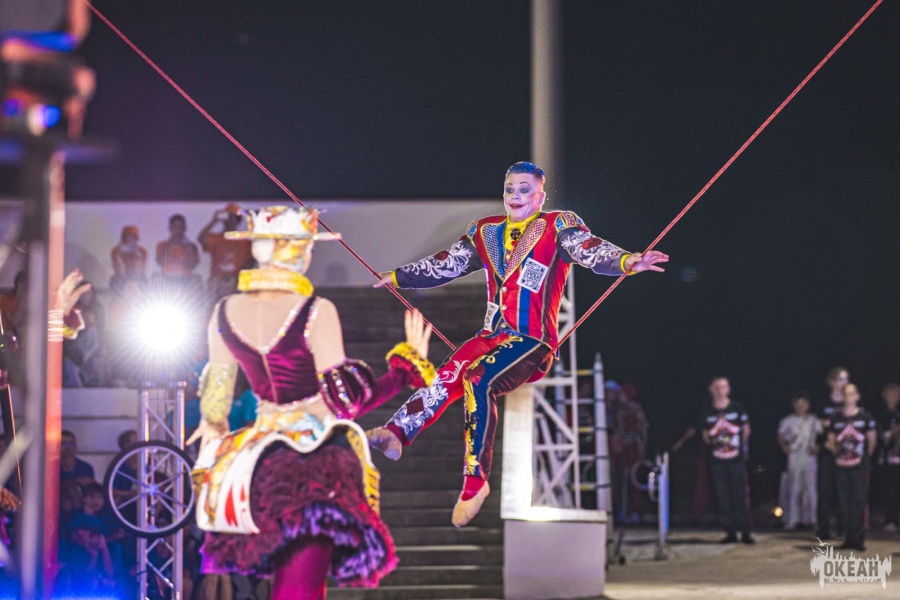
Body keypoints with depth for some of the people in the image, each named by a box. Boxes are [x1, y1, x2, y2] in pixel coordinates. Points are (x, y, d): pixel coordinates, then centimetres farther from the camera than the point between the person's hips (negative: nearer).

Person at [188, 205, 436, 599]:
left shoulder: (225, 312, 1)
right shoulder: (316, 313, -15)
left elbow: (217, 390, 12)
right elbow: (345, 402, -16)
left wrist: (214, 426, 30)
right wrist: (409, 364, -9)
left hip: (261, 459, 6)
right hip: (317, 460, -6)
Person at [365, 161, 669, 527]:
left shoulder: (557, 228, 1)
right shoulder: (485, 232, 18)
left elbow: (591, 252, -16)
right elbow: (446, 266, 27)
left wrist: (628, 262, -36)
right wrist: (397, 277, 32)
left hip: (533, 342, -5)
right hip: (491, 335, 5)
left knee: (478, 381, -31)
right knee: (446, 379, -24)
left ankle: (475, 480, -29)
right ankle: (395, 435, -40)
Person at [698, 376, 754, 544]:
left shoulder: (737, 408, 1)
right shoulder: (707, 413, 4)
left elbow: (746, 429, 11)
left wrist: (743, 447, 11)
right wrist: (709, 440, 2)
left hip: (737, 460, -2)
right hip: (717, 461, 2)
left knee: (740, 496, -3)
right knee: (722, 498, 1)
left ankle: (745, 532, 3)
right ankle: (730, 532, 9)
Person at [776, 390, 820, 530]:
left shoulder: (813, 421, 7)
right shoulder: (788, 421, 5)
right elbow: (780, 437, 10)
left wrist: (817, 448, -8)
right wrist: (784, 447, -6)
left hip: (809, 457, 1)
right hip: (793, 457, -1)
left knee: (810, 488, 1)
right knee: (793, 489, -2)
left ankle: (809, 518, 8)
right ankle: (792, 520, 0)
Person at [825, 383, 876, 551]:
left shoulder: (865, 417, -1)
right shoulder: (837, 418, 8)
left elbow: (872, 439, 6)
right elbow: (831, 440, 15)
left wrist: (866, 456, 8)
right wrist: (836, 450, 4)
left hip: (860, 467, -3)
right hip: (841, 466, 3)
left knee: (859, 502, -6)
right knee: (843, 502, 3)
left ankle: (858, 539, -3)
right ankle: (848, 537, 10)